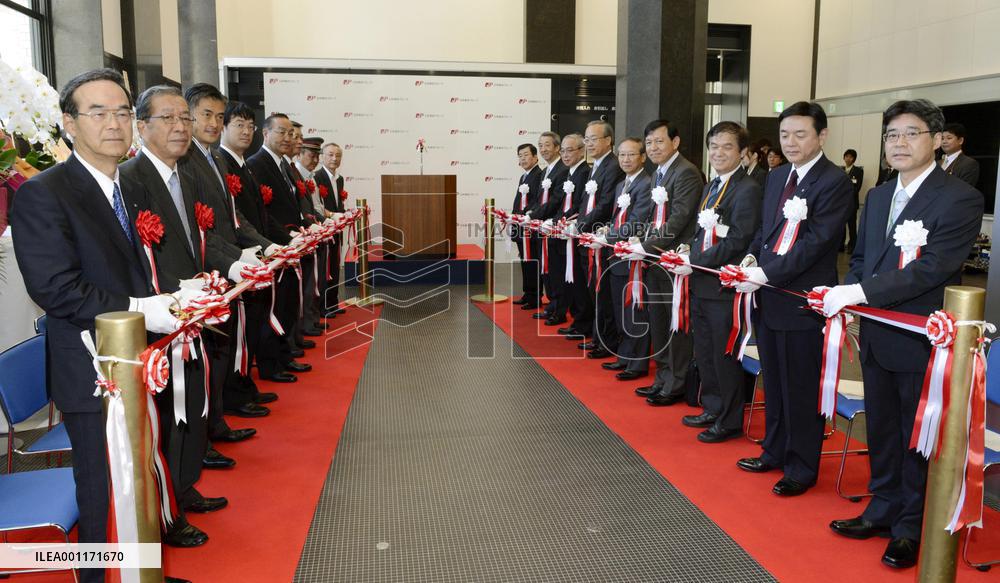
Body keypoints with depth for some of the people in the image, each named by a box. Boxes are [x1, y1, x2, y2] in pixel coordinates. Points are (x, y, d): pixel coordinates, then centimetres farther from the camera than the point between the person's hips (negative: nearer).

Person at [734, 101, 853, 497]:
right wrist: (752, 258, -1)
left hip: (803, 300, -8)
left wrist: (765, 274, -21)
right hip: (768, 298, 8)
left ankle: (802, 468, 20)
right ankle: (774, 452, 35)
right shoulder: (776, 178, 13)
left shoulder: (834, 182, -12)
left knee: (802, 389, 4)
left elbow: (816, 242, -19)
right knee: (774, 383, 19)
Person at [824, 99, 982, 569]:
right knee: (881, 431, 18)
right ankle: (882, 509, 34)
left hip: (921, 342, -6)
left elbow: (933, 268, -23)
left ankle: (911, 526, 25)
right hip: (876, 336, 7)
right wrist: (845, 293, -4)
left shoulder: (960, 199, -14)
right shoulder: (878, 197, 10)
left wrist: (858, 292, -27)